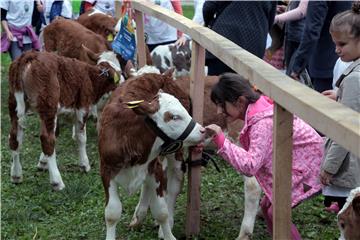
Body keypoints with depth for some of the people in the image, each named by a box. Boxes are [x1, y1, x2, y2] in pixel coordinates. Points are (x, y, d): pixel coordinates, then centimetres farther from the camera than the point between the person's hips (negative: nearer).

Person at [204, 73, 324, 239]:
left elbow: (250, 166, -38)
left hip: (307, 162, -10)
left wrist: (220, 140, -39)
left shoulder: (262, 122, -32)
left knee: (276, 211, -12)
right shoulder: (258, 107, -5)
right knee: (267, 206, 10)